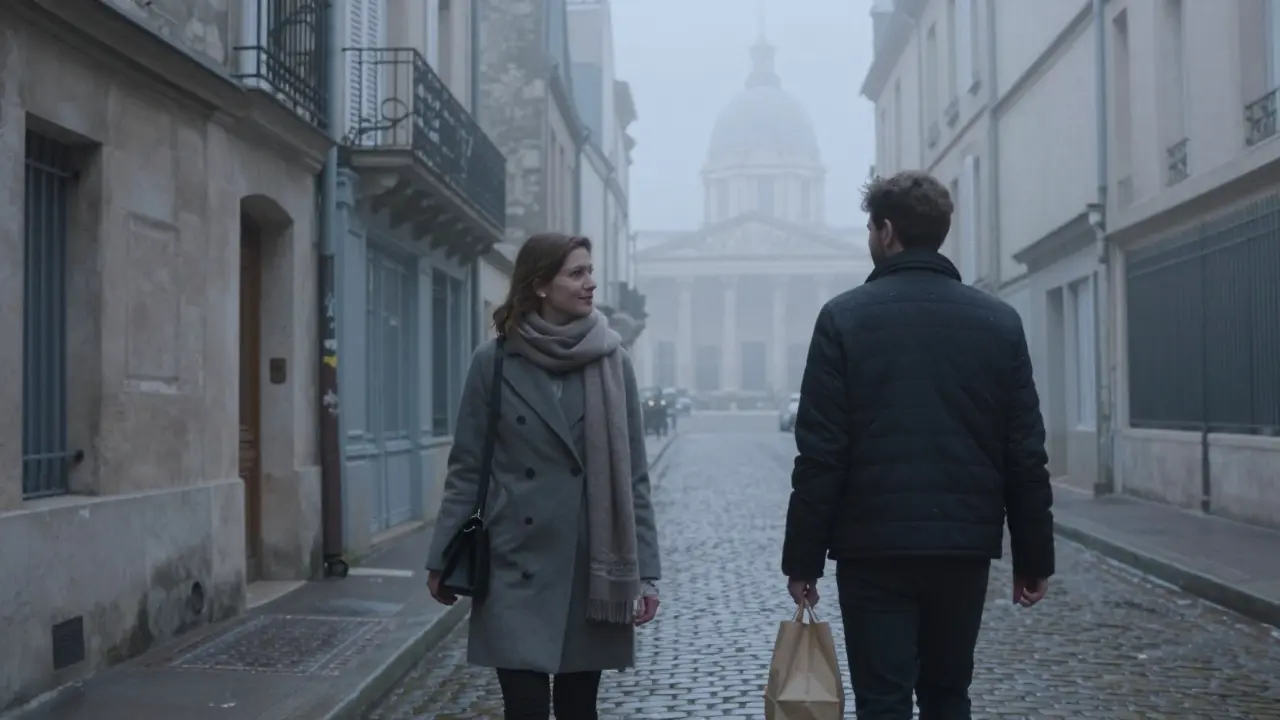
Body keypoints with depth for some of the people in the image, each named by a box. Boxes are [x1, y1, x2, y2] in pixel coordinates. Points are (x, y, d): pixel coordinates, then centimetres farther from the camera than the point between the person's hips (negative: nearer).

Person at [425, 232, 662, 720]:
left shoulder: (612, 361, 2)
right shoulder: (493, 362, -2)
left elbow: (633, 474, 2)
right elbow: (467, 469, 2)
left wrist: (644, 570, -2)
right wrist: (443, 559, 0)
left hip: (592, 567, 2)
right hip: (517, 568, -1)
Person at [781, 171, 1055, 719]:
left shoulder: (844, 317, -6)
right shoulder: (998, 321, 4)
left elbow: (820, 454, -9)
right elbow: (1026, 455, 3)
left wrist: (803, 558, -3)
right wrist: (1033, 557, 10)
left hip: (874, 548, -3)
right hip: (966, 548, 3)